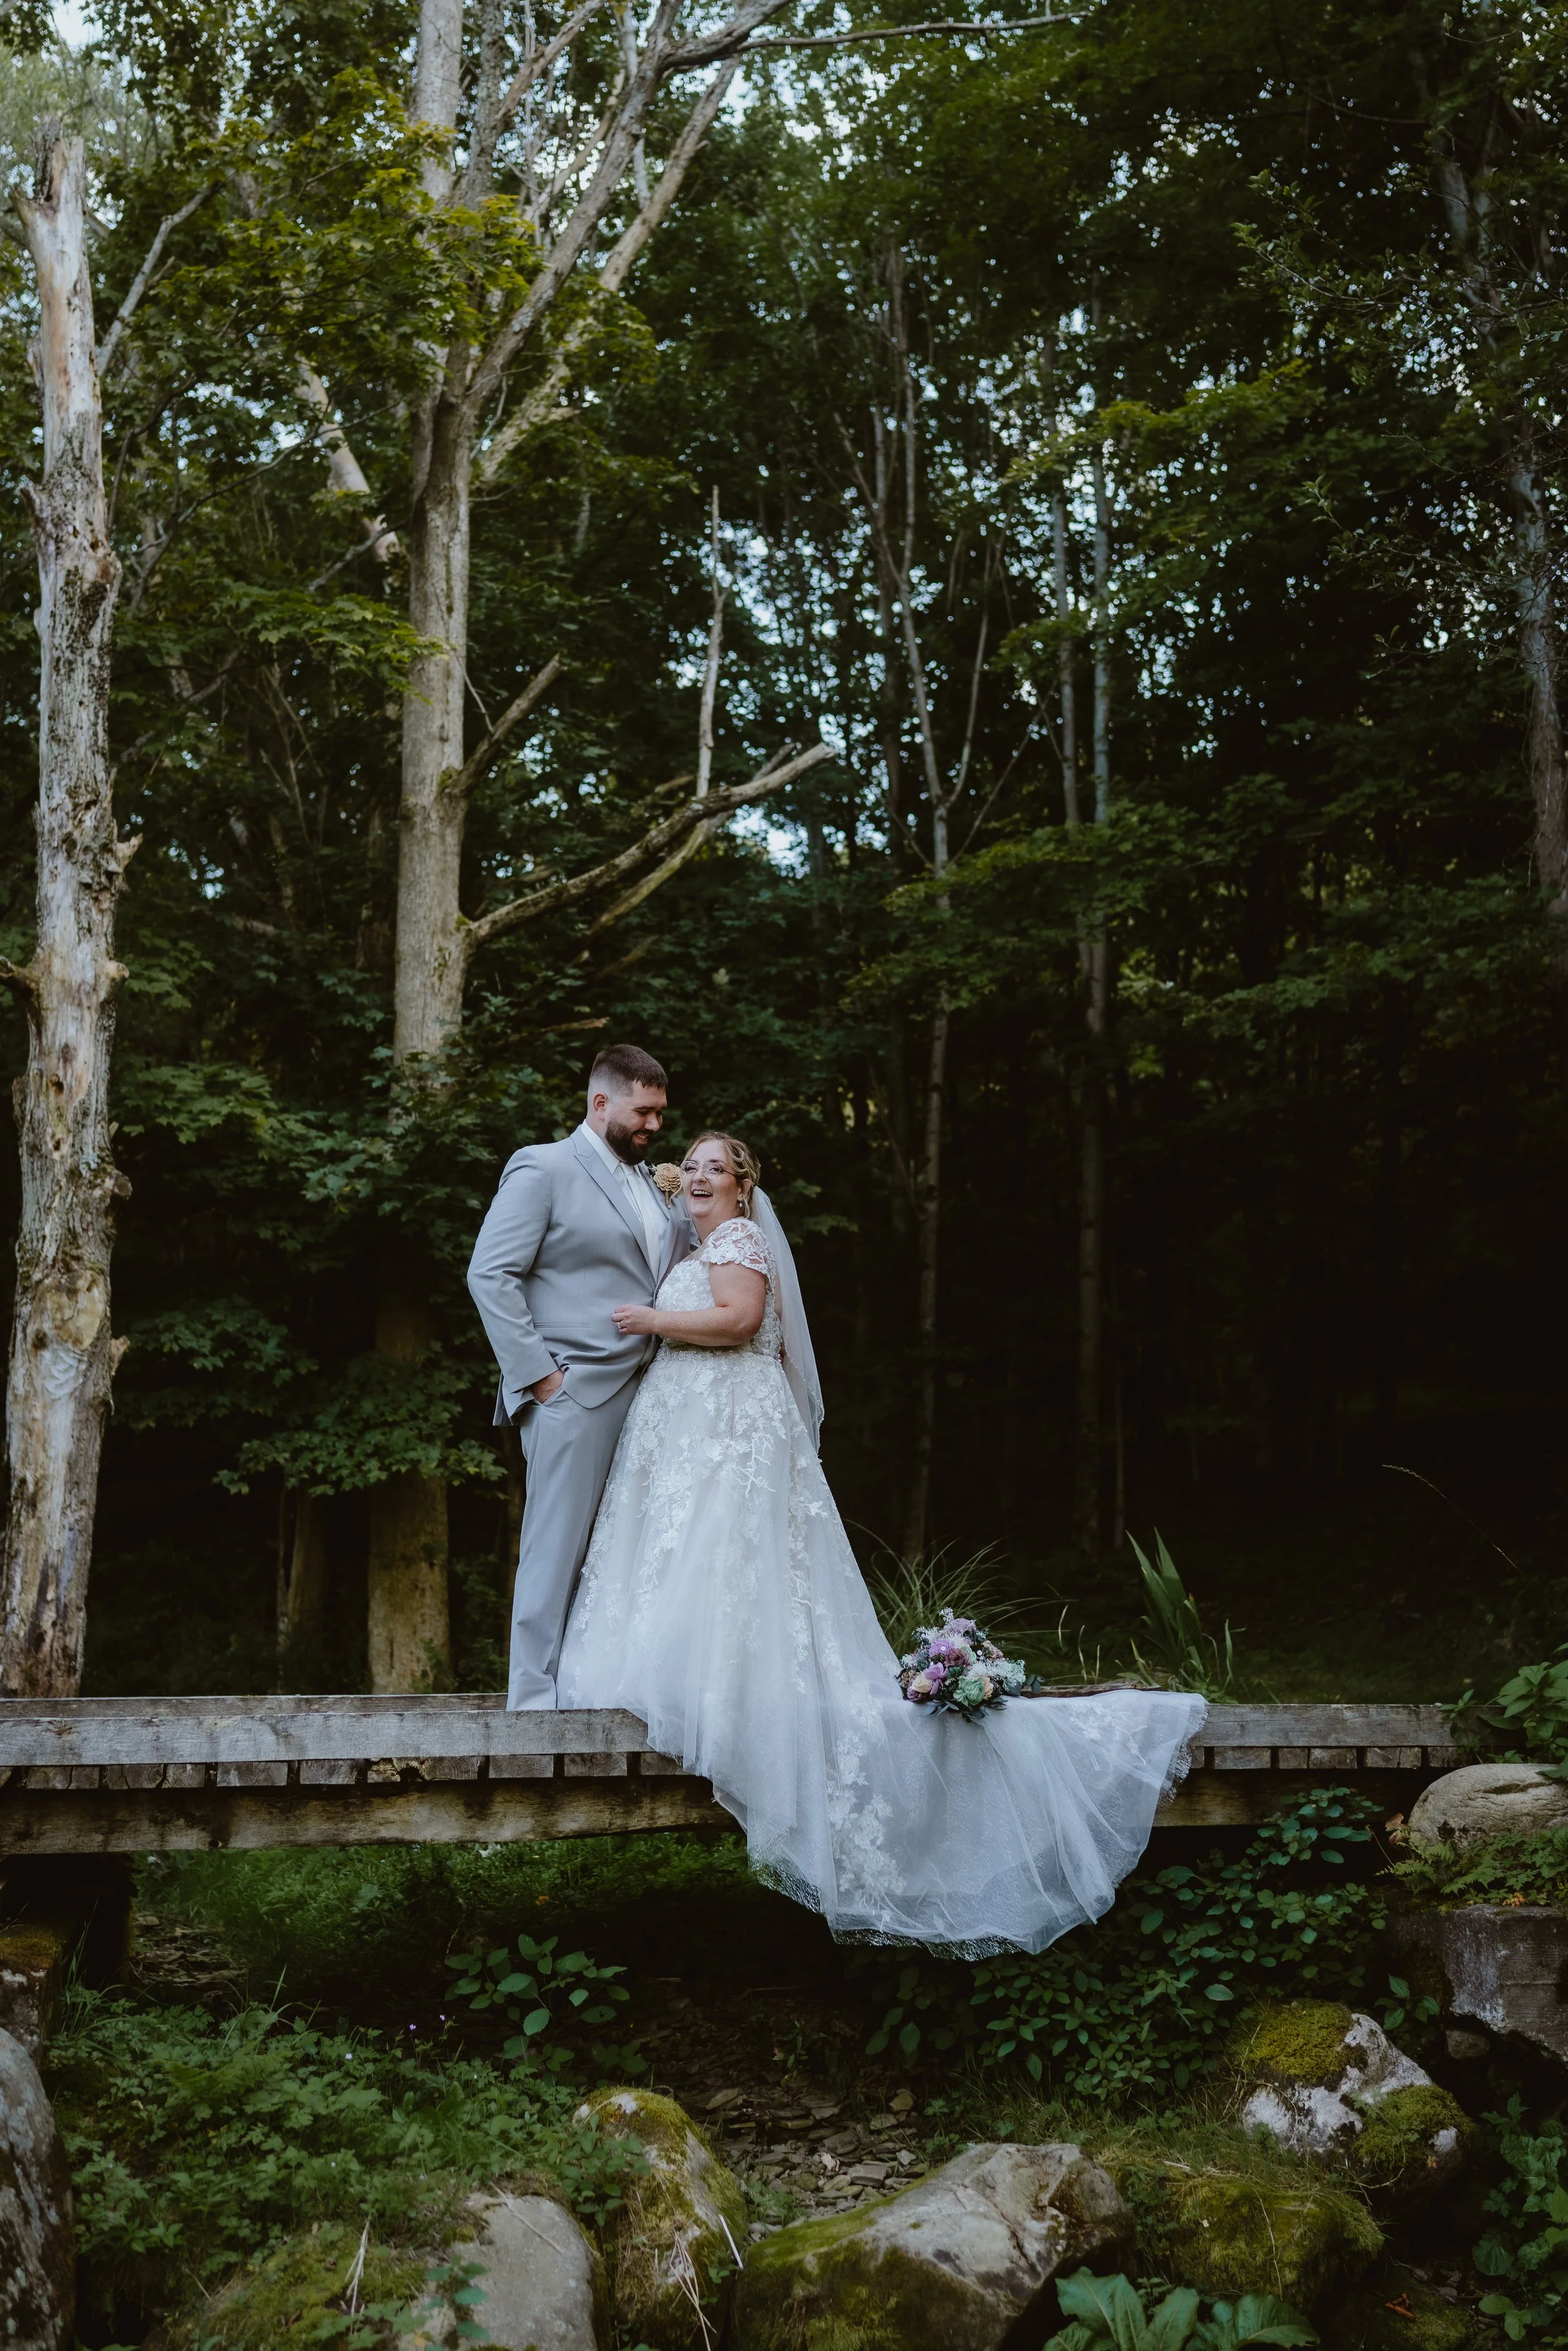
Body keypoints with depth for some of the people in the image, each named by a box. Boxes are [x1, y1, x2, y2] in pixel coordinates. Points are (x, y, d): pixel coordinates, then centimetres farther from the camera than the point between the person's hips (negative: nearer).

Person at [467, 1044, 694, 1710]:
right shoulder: (543, 1169, -2)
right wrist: (540, 1375, -13)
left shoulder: (652, 1182, 21)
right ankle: (535, 1695, 2)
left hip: (643, 1396, 7)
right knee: (558, 1548, -5)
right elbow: (490, 1275, -9)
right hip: (574, 1393, -7)